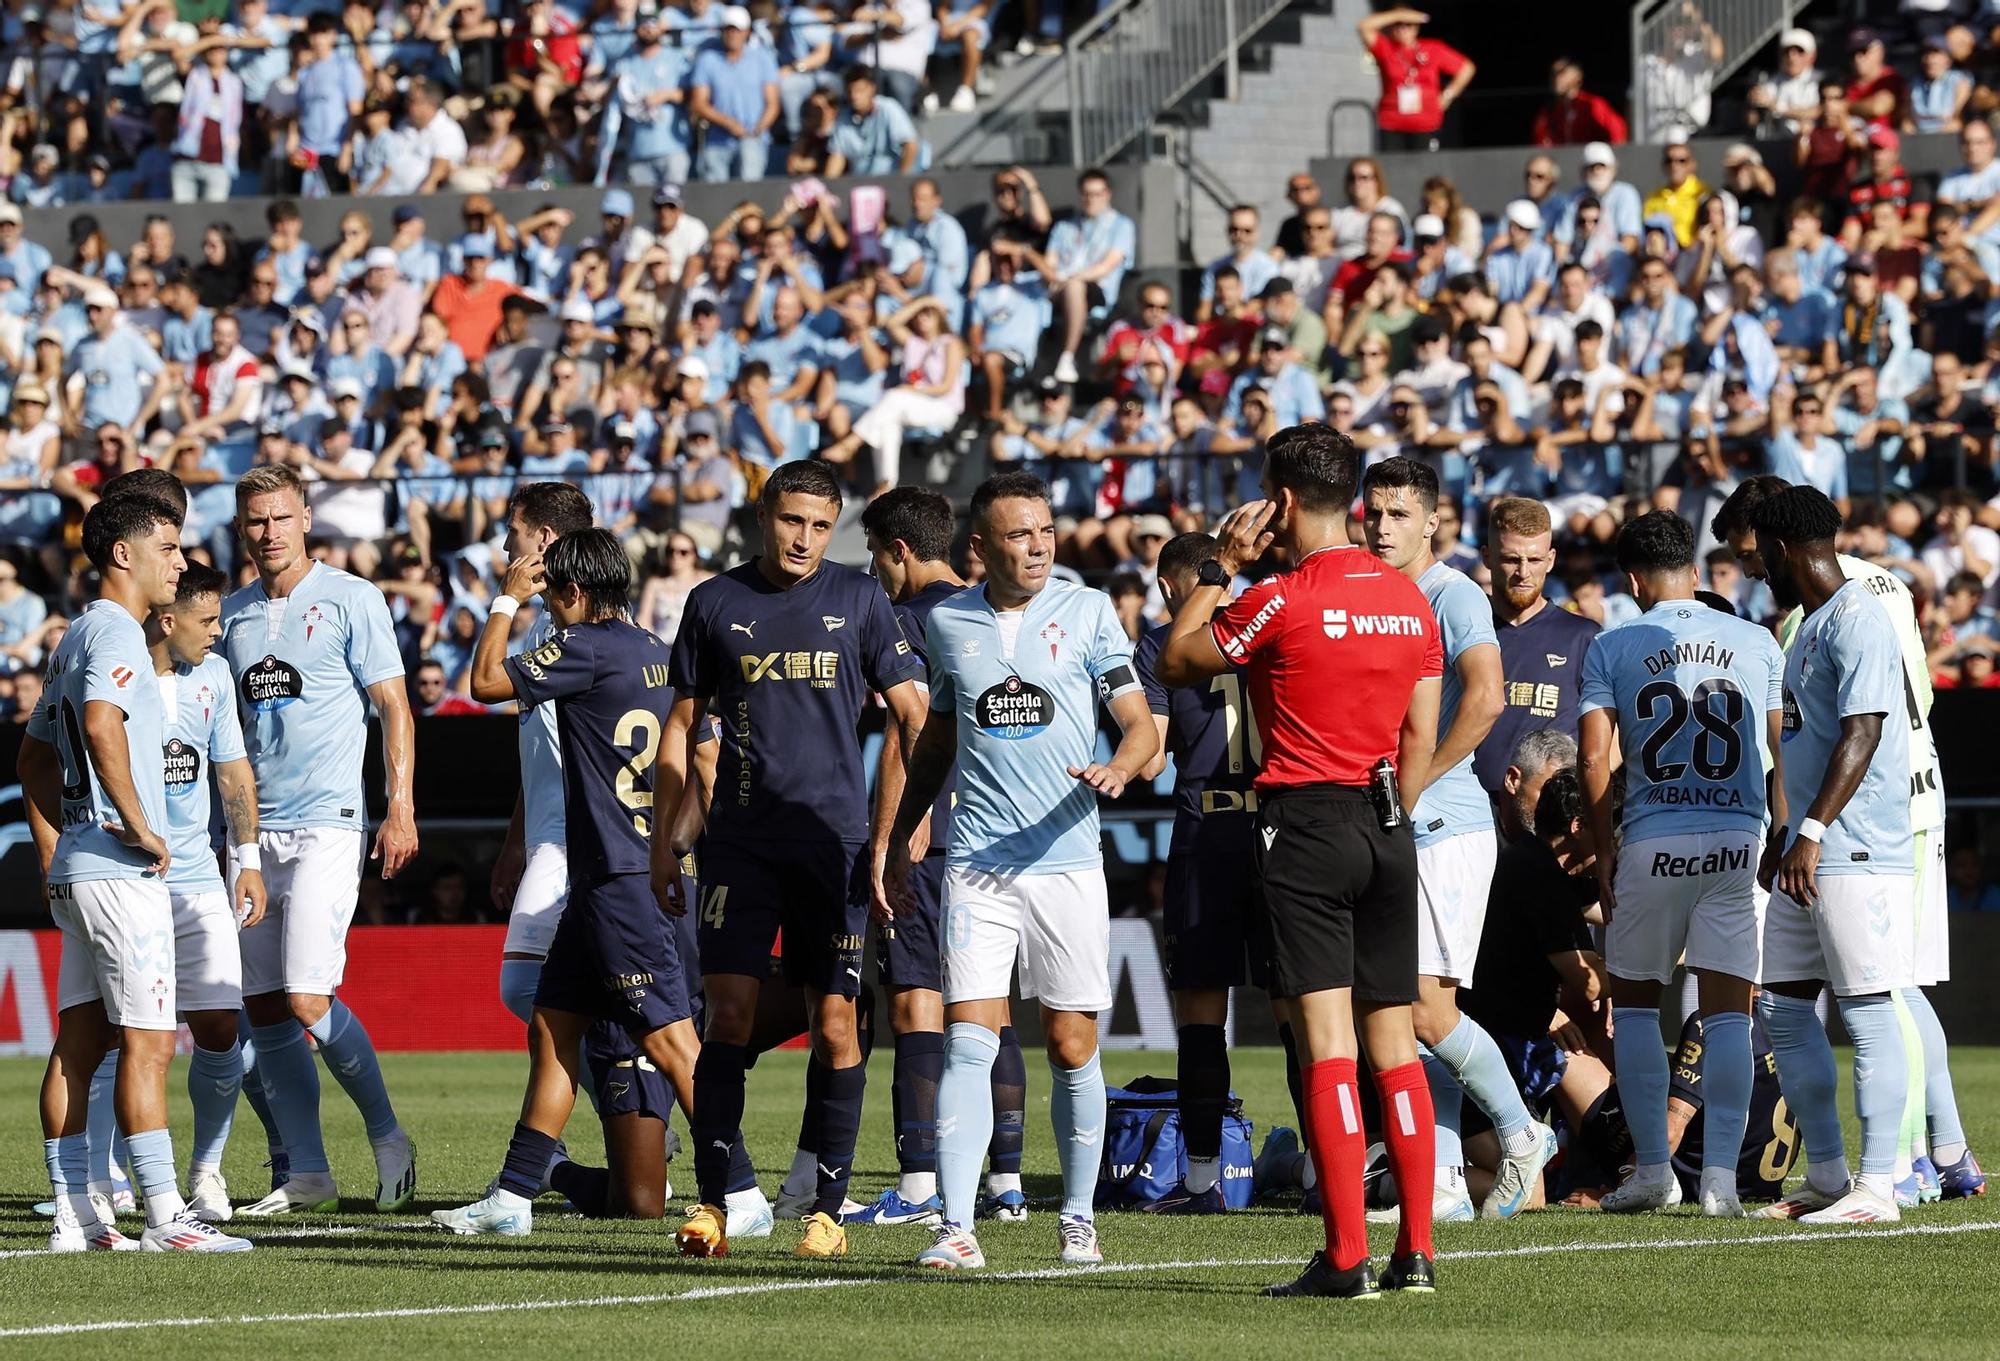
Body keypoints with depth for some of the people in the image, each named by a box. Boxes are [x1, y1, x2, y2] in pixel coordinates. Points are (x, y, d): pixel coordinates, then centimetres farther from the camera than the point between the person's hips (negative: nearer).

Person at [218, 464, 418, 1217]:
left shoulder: (350, 599, -1)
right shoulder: (235, 613, 14)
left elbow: (394, 706, -2)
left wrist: (401, 807, -11)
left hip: (326, 823, -6)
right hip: (254, 832, 6)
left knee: (308, 1000, -15)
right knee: (262, 1007, 3)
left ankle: (386, 1135, 4)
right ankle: (305, 1170, 11)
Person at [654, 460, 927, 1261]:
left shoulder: (859, 601, 4)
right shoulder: (714, 603, 8)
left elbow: (911, 715, 7)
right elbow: (681, 724, 14)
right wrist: (665, 841, 9)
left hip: (834, 841, -1)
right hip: (740, 837, 1)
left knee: (834, 1022, -1)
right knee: (728, 1010, -9)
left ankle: (828, 1207, 4)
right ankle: (713, 1201, -6)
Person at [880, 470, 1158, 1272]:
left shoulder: (1088, 612, 2)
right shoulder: (948, 624, 8)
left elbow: (1140, 724, 1)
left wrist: (1119, 767, -21)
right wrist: (897, 843, 20)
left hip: (1067, 861, 0)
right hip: (977, 865, 1)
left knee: (1073, 1049, 3)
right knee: (968, 1039, -11)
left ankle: (1078, 1219, 20)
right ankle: (956, 1230, -14)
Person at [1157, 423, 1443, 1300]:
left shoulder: (1281, 600, -11)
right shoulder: (1409, 599, 8)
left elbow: (1177, 664, 2)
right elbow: (1420, 740, 11)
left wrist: (1221, 568, 8)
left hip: (1304, 826, -6)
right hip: (1387, 829, 6)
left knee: (1327, 1041, -8)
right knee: (1394, 1041, 9)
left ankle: (1345, 1258, -12)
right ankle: (1416, 1250, 8)